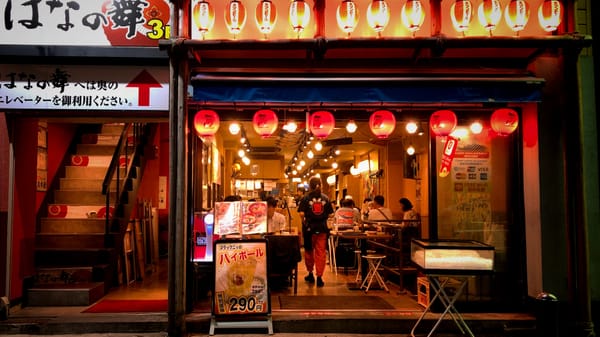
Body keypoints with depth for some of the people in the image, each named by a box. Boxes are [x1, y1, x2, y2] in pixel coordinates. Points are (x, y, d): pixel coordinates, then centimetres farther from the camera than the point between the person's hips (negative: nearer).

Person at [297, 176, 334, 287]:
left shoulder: (306, 198, -6)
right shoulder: (325, 198, 0)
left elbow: (301, 213, -14)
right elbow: (329, 214, 0)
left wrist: (304, 220, 5)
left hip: (309, 228, -1)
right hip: (322, 228, 1)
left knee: (309, 251, 15)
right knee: (321, 252, 2)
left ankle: (310, 274, 26)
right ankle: (319, 277, -2)